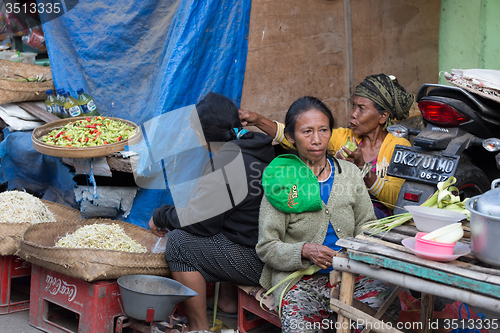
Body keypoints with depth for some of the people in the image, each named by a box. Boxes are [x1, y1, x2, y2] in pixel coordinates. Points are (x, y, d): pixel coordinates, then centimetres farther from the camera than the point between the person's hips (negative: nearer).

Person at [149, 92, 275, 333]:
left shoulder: (225, 163, -19)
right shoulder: (257, 146, 10)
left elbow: (199, 222, -15)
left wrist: (160, 216, 2)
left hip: (257, 260, -10)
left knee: (179, 242, -9)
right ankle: (226, 297, 27)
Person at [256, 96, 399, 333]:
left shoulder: (349, 173, 11)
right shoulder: (280, 182, 0)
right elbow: (266, 247, -1)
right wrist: (305, 251, -18)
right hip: (300, 280, -4)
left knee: (385, 298, -26)